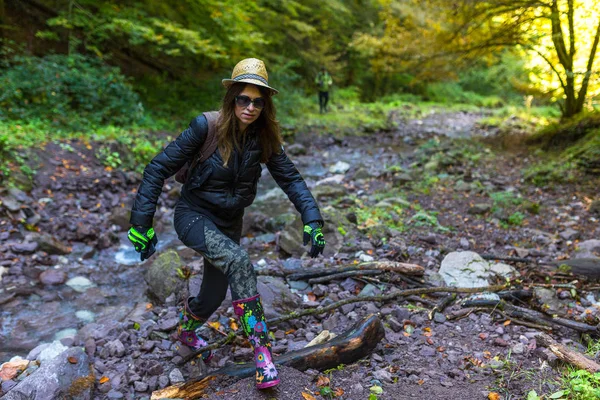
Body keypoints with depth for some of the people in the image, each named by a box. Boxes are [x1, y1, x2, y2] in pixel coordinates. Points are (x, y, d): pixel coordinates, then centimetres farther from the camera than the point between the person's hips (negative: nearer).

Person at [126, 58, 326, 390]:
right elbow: (158, 169, -19)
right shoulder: (206, 127, -23)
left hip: (229, 222, 5)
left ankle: (186, 330, 49)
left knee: (214, 296, 14)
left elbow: (290, 178, -7)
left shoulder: (265, 138, -10)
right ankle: (261, 348, -21)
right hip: (194, 216, -5)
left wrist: (312, 219, -20)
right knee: (238, 261, -32)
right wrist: (141, 223, -22)